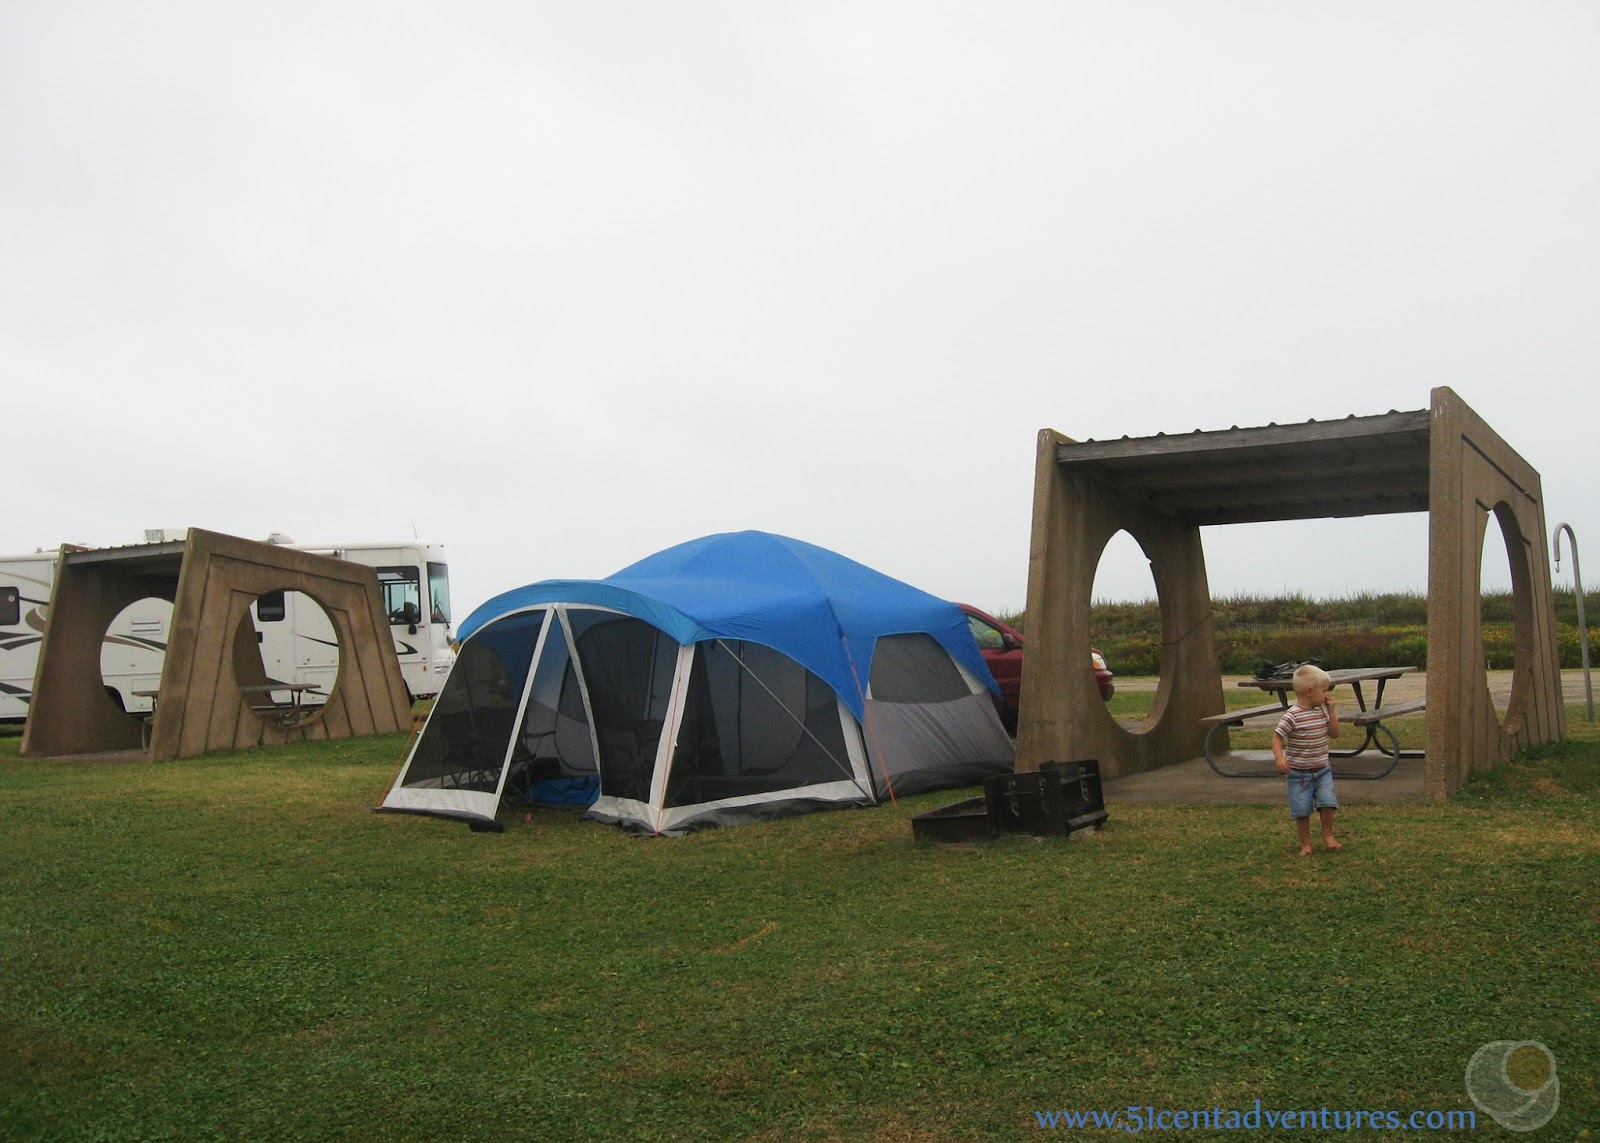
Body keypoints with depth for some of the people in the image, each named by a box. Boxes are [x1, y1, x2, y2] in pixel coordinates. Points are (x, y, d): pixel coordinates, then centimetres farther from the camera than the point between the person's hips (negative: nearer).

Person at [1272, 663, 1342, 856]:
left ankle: (1327, 836, 11)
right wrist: (1279, 757, -32)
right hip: (1299, 773, -4)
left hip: (1322, 770, 5)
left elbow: (1334, 733, 9)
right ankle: (1305, 843, 17)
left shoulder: (1322, 711, 3)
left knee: (1327, 803, -11)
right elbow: (1277, 738, -16)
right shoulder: (1292, 716, -18)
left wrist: (1331, 712, -2)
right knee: (1302, 810, 0)